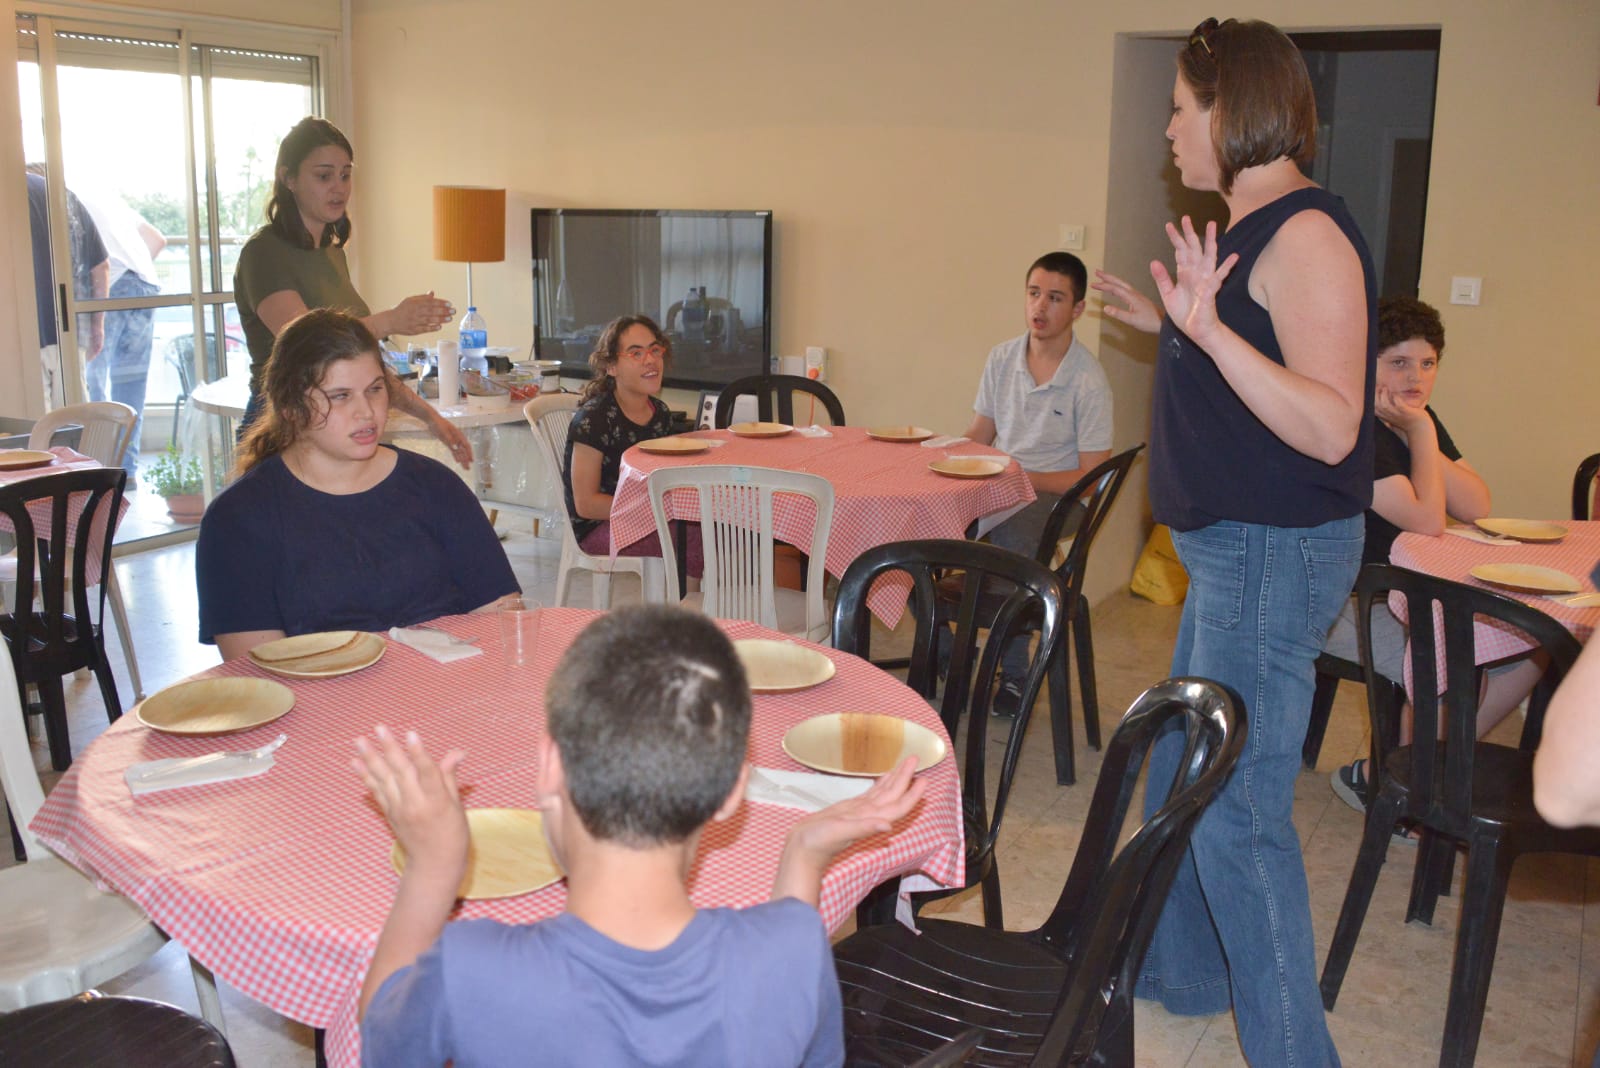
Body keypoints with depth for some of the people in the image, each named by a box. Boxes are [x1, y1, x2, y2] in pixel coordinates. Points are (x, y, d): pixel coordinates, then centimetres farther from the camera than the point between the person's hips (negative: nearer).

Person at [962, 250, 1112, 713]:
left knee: (1008, 536, -37)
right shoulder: (1002, 358, 6)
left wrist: (1022, 479, -21)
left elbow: (1091, 476, -12)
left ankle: (1014, 673, -16)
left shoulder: (1088, 380, -12)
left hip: (1057, 496, -5)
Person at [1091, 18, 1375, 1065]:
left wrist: (1212, 328, -35)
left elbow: (1329, 427, -27)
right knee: (1181, 771, 21)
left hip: (1276, 553, -11)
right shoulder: (1252, 228, 13)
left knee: (1237, 811, -6)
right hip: (1232, 546, 11)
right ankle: (1178, 970, 39)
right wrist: (1171, 326, 21)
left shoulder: (1307, 233, -18)